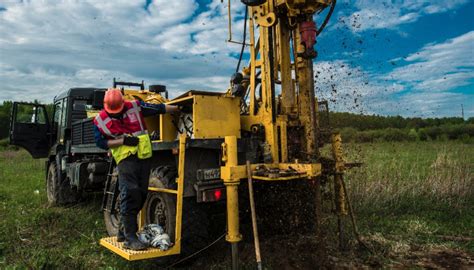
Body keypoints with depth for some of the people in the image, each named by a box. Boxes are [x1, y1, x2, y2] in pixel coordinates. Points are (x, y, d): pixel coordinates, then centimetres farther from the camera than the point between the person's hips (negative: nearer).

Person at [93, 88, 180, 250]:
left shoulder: (135, 106, 4)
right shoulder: (100, 120, 1)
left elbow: (158, 109, 11)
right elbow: (101, 143, 1)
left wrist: (178, 108, 12)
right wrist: (123, 141, -12)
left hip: (144, 155, 4)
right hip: (125, 158, -4)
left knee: (141, 194, 6)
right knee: (130, 194, -19)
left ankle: (123, 231, 22)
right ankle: (130, 238, -13)